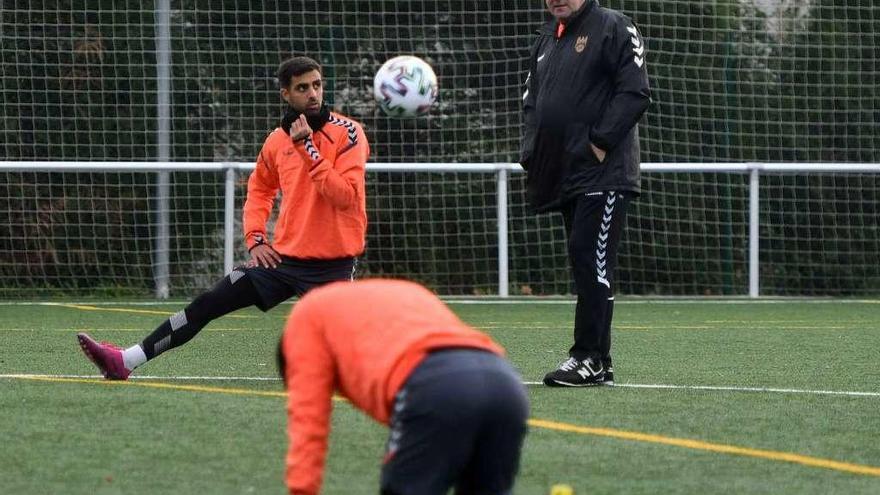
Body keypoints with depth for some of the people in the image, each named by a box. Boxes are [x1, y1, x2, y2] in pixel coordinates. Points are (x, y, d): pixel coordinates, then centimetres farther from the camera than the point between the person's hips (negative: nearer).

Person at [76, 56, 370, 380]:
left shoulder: (347, 133, -9)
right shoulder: (277, 141, 7)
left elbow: (345, 196, -21)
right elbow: (259, 189, 24)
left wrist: (308, 148, -23)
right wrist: (255, 239, 10)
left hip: (333, 265, -5)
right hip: (284, 256, 5)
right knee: (206, 305, -5)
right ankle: (125, 362, -8)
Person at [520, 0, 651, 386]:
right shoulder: (546, 39, 20)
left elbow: (635, 93, -12)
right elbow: (531, 102, 24)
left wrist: (600, 144, -16)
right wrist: (531, 155, 11)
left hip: (602, 173, -8)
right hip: (563, 176, 8)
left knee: (592, 261, -13)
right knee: (584, 264, 8)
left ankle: (590, 358, -12)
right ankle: (598, 363, 10)